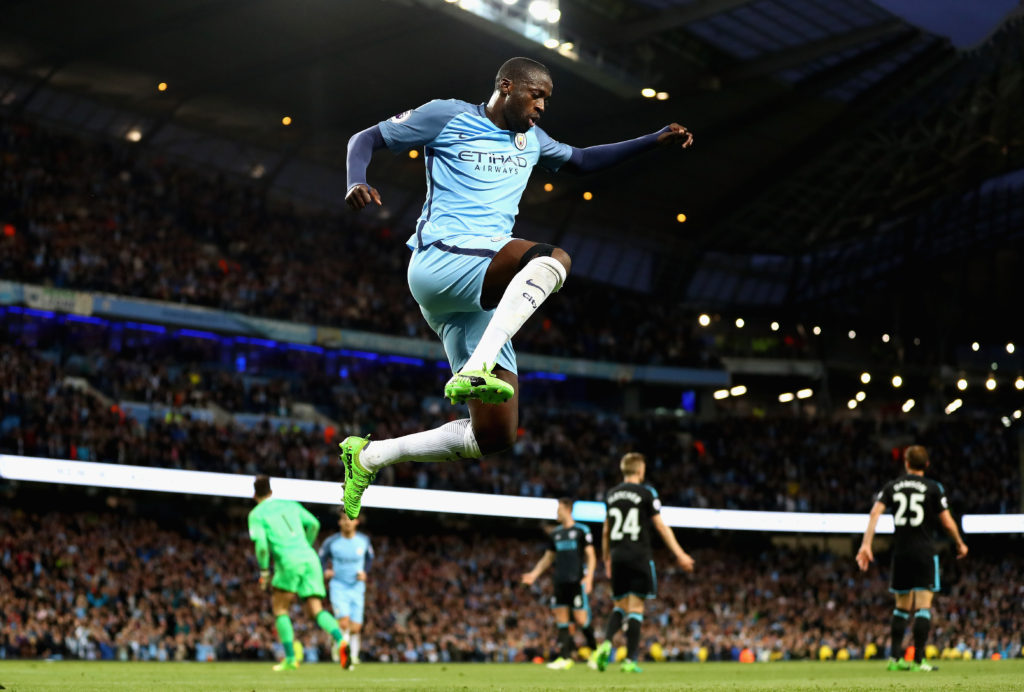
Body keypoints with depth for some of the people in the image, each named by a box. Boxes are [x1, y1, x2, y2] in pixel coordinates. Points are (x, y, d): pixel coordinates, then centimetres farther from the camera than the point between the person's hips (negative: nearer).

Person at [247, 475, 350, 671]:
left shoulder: (256, 514, 8)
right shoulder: (290, 505, 22)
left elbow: (261, 544, -5)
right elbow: (314, 524, 13)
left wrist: (264, 572, 5)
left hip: (289, 561, -4)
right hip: (310, 558, 4)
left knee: (279, 608, 12)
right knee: (315, 609, 3)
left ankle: (291, 657, 4)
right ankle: (340, 640, -24)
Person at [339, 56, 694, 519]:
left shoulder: (530, 140, 26)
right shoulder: (448, 116, 6)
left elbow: (581, 160, 41)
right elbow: (367, 139, 9)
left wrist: (657, 140, 30)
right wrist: (356, 183, -13)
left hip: (479, 298, 8)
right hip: (441, 260, -8)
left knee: (494, 437, 0)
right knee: (552, 259, -34)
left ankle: (369, 456, 14)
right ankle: (474, 371, -44)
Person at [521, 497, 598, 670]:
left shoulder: (582, 530, -2)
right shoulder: (556, 534, 15)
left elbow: (591, 556, -5)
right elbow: (547, 558, 21)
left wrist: (589, 577, -17)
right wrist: (534, 574, 9)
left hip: (577, 581, -6)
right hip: (560, 582, 6)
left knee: (581, 619, -8)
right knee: (561, 621, 1)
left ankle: (594, 650, 12)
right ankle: (565, 658, 1)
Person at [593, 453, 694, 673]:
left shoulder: (611, 495, 13)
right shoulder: (647, 493, -3)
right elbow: (661, 526, -6)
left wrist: (607, 559, 30)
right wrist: (680, 554, -3)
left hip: (617, 556, 5)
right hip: (639, 556, -5)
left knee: (620, 606, 13)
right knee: (636, 607, -2)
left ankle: (606, 643, -12)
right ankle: (630, 660, -5)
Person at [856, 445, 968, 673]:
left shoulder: (892, 487, 8)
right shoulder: (933, 488, -1)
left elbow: (875, 513, -4)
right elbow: (947, 522, -2)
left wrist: (866, 545, -7)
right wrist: (960, 544, 15)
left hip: (900, 552, 4)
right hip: (924, 551, -4)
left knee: (902, 606, 15)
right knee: (923, 606, -5)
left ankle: (894, 658, 14)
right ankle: (918, 660, -11)